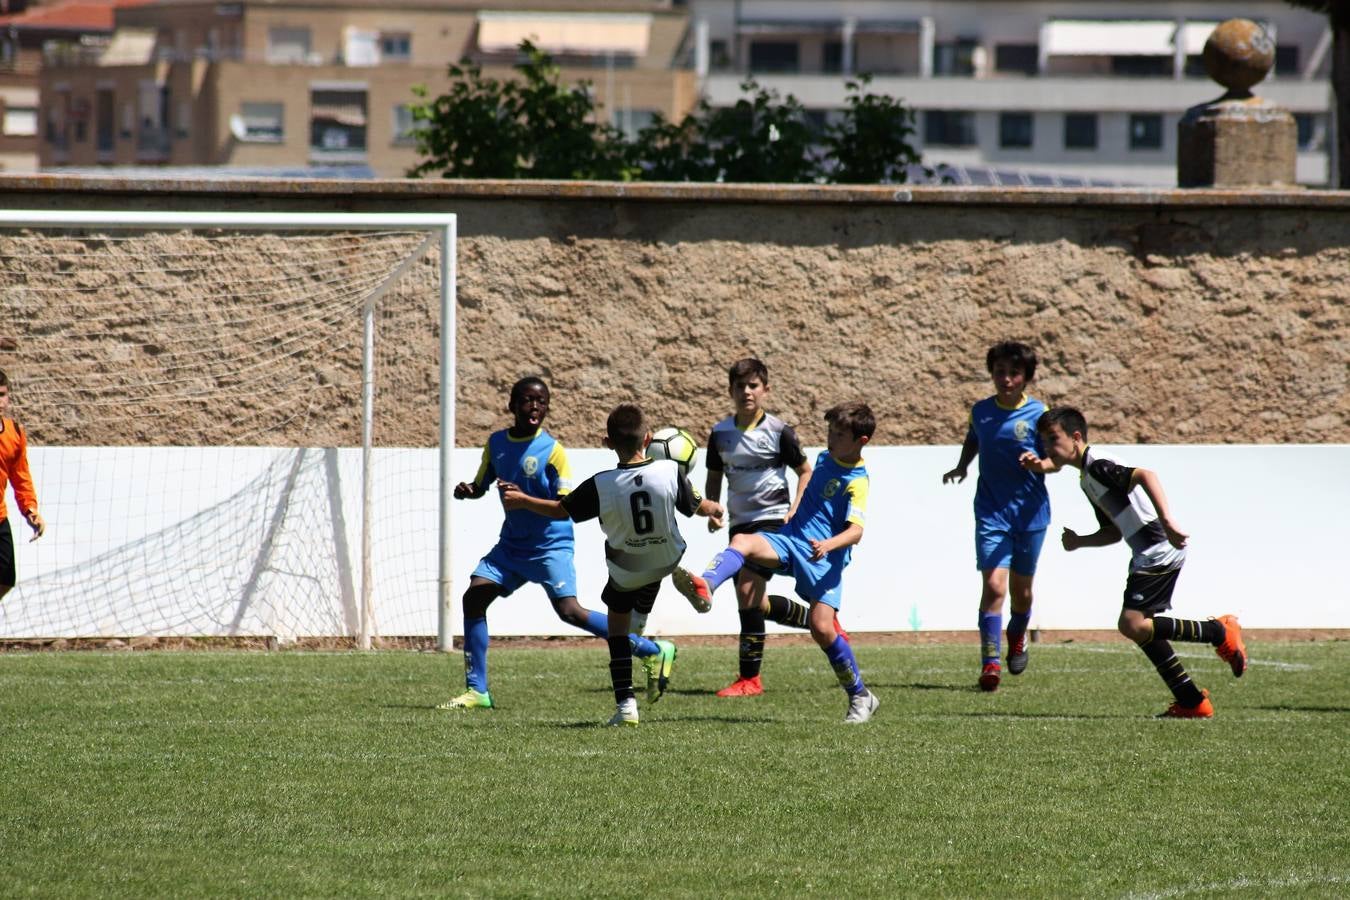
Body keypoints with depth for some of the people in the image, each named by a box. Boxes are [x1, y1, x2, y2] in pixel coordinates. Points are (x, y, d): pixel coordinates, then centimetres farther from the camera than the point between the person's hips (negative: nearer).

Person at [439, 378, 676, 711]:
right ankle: (477, 690, 5)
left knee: (569, 611, -18)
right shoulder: (496, 443, 3)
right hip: (512, 544, 6)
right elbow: (481, 486, 17)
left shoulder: (552, 450, -14)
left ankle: (653, 652, -10)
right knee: (473, 597, -4)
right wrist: (467, 491, -7)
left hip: (550, 544, -6)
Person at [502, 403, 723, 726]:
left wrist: (522, 501, 6)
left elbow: (562, 510, -12)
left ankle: (625, 702, 5)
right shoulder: (671, 472, -24)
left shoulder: (601, 486, -26)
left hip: (624, 573, -1)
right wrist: (715, 508, 18)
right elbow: (696, 507, -7)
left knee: (617, 623, 13)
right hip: (669, 561, 1)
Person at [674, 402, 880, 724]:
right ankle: (705, 586, -49)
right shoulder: (825, 458, 13)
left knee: (822, 627, -15)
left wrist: (828, 545, -37)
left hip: (824, 556, -7)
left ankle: (861, 697, 3)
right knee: (743, 541, -22)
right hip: (791, 539, 7)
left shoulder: (856, 483, -11)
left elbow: (856, 531, -21)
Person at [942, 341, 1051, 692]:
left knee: (1021, 589, 13)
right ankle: (990, 663, -14)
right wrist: (961, 466, 6)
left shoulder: (1039, 414, -7)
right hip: (991, 512, 0)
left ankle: (1017, 638, 44)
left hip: (1030, 511, 0)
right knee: (994, 584, -15)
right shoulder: (981, 411, 2)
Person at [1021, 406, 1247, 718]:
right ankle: (1192, 701, 13)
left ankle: (1219, 633, -9)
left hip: (1159, 551, -10)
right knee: (1141, 627, 12)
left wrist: (1167, 522, -37)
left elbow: (1145, 475, -28)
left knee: (1133, 624, -16)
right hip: (1147, 555, 10)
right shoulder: (1087, 478, 19)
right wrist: (1079, 541, 12)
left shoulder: (1098, 466, -12)